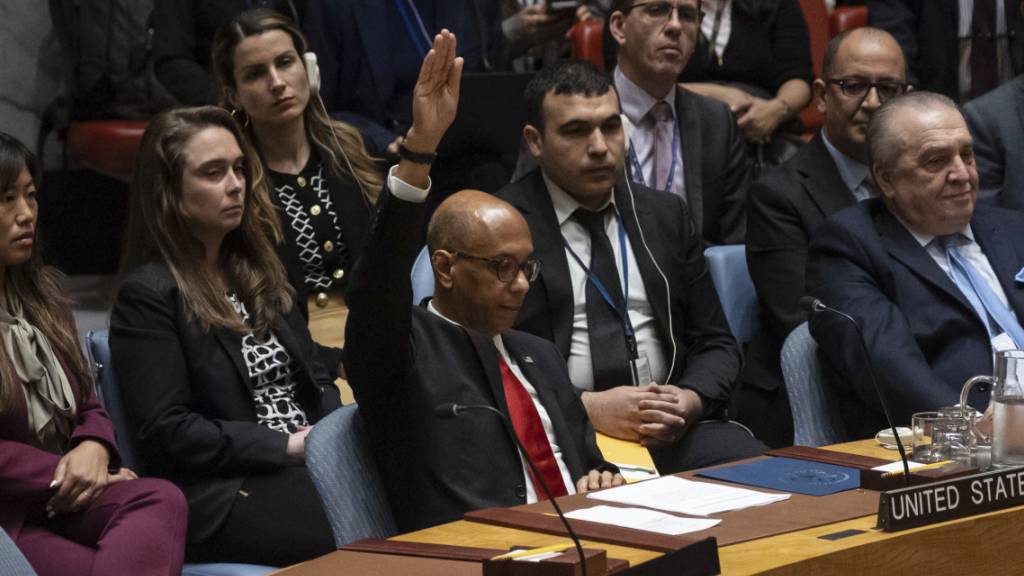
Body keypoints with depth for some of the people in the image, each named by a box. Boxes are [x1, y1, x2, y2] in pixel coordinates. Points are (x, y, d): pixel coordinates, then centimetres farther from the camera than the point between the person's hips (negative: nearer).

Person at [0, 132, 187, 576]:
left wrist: (94, 447, -2)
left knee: (162, 499, -28)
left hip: (62, 498, 7)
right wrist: (64, 474, -11)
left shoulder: (40, 291, 19)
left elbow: (87, 406, 21)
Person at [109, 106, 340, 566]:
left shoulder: (258, 272, 21)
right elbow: (166, 432, -10)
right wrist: (286, 446, -14)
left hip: (308, 467, 7)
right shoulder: (147, 296, -3)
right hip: (218, 497, -7)